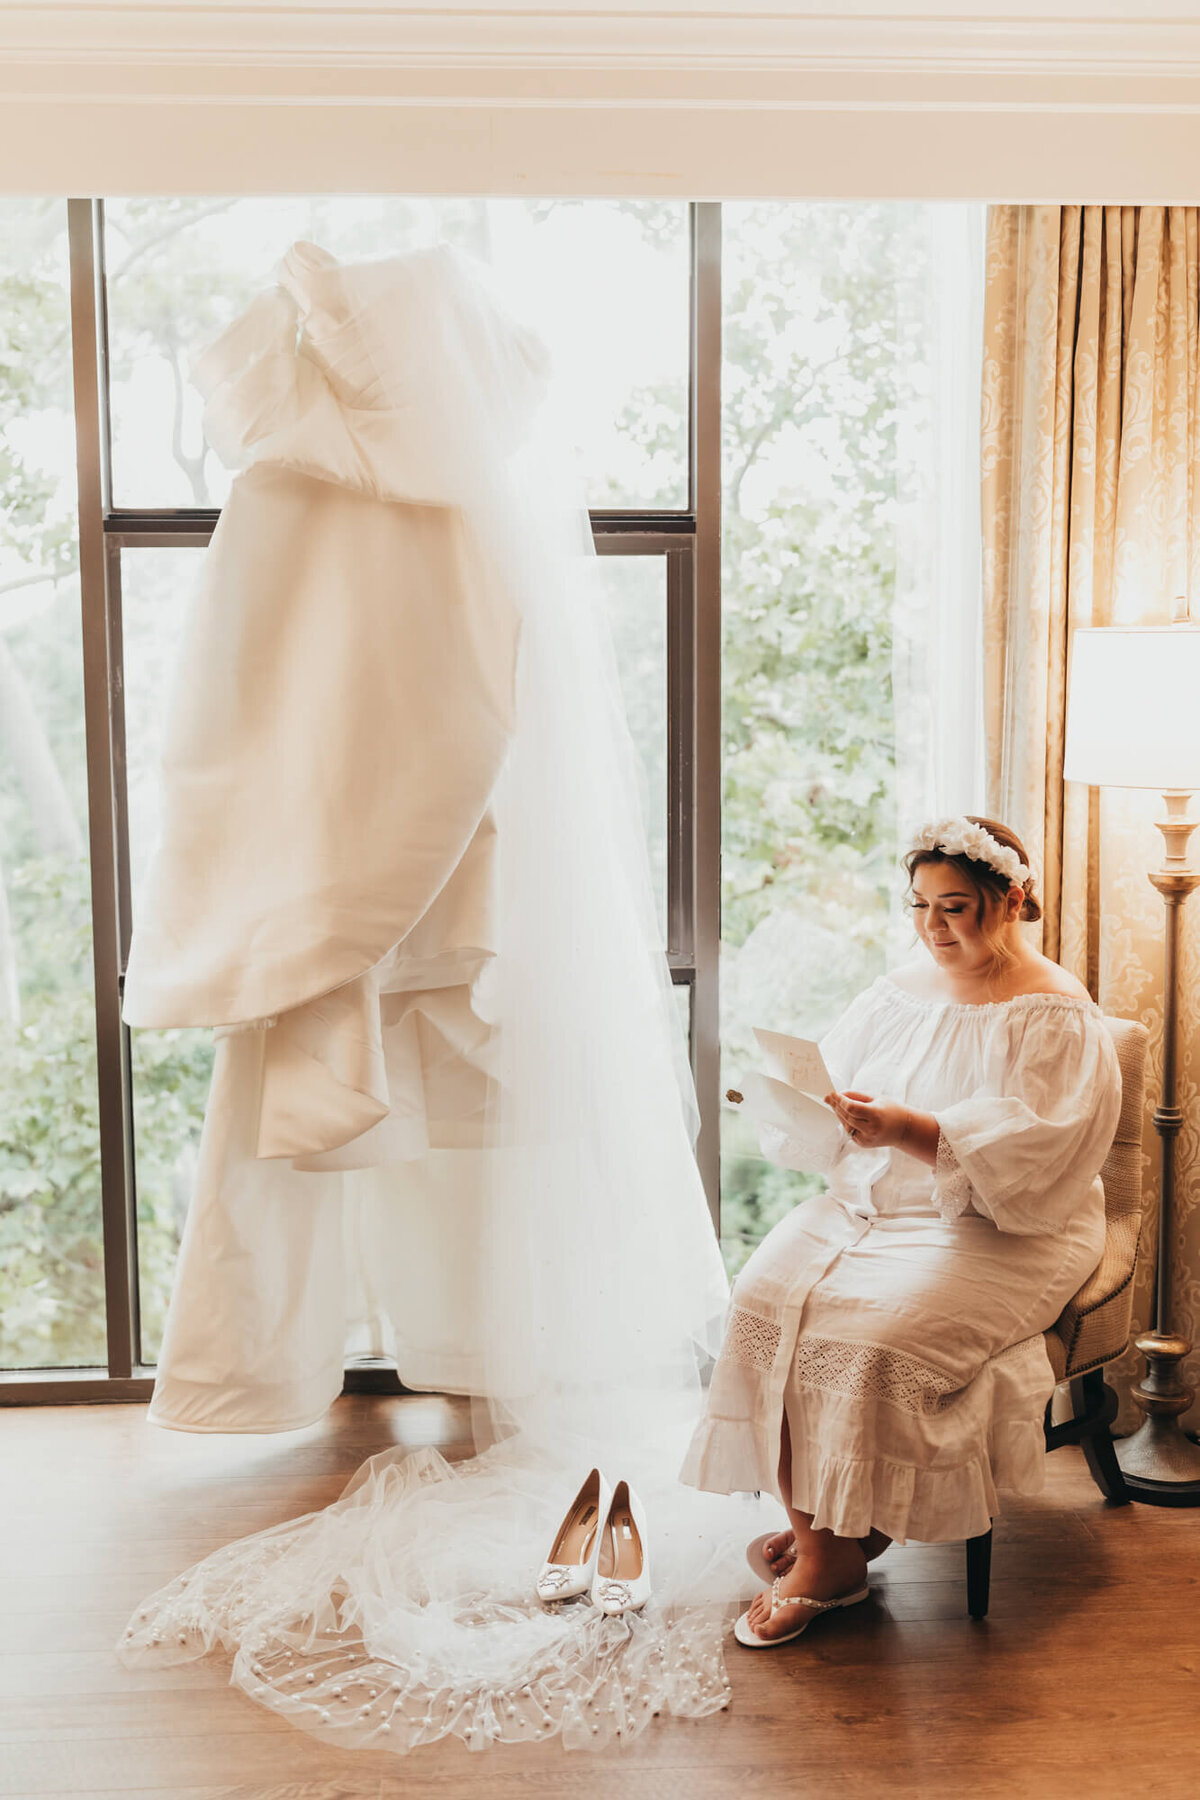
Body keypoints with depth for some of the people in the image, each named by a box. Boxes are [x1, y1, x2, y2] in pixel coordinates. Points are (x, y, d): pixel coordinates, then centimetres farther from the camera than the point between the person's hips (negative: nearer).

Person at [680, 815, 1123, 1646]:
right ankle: (810, 1521, -8)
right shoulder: (901, 991, 13)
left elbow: (1027, 1156, -19)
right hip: (870, 1203, 6)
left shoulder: (1058, 1019, -7)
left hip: (1003, 1233, -6)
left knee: (871, 1331, -28)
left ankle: (837, 1555, -8)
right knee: (766, 1295, -19)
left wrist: (910, 1131, -32)